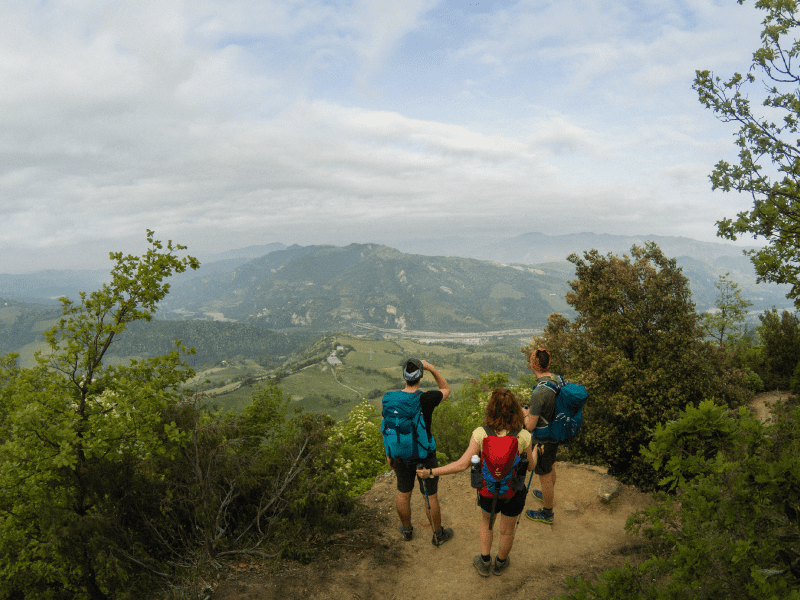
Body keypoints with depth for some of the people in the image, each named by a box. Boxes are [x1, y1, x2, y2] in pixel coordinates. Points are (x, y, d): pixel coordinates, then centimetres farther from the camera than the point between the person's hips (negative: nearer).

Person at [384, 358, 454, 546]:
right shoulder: (428, 399, -25)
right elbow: (446, 389, -2)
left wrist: (389, 454, 10)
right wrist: (432, 368, -11)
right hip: (425, 455, -3)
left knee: (403, 494, 22)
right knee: (430, 497, 16)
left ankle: (407, 530, 44)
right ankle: (438, 535, 35)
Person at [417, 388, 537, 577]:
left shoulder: (480, 434, -23)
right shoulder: (523, 436, -21)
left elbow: (462, 464, -25)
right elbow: (530, 466, -6)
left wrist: (431, 472, -16)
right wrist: (535, 451, 16)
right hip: (513, 493, 0)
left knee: (486, 521, 33)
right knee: (507, 531, 28)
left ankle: (484, 564, 43)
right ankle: (500, 563, 51)